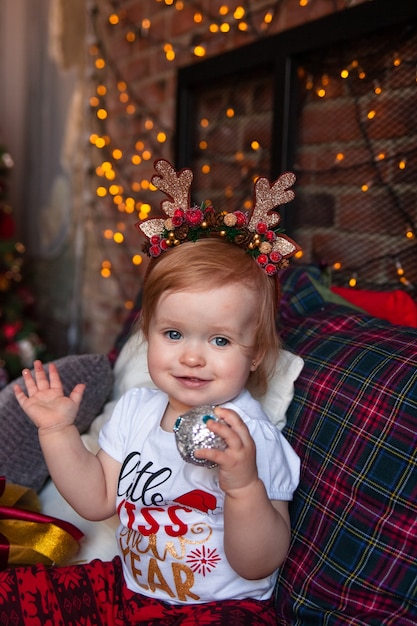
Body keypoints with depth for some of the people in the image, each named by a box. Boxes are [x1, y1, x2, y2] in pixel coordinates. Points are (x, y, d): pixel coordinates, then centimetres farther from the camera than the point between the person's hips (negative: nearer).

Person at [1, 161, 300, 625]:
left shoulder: (254, 438, -23)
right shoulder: (134, 410, -5)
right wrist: (58, 432, -7)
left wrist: (243, 485, -38)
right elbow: (98, 501, 2)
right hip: (127, 587, 5)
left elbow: (258, 566, -21)